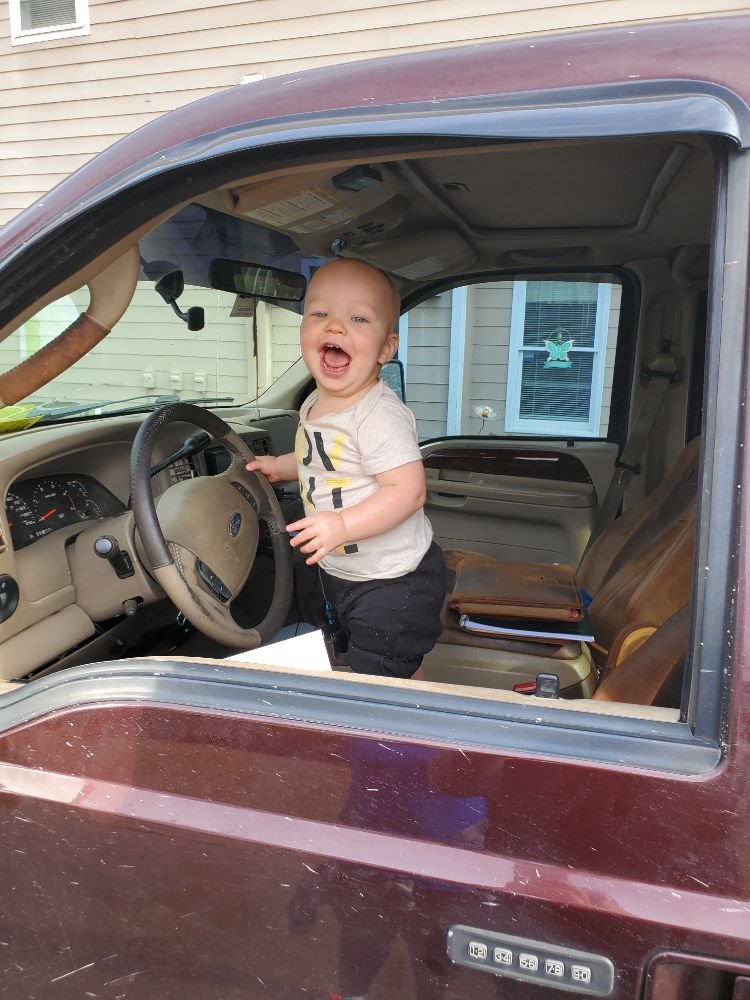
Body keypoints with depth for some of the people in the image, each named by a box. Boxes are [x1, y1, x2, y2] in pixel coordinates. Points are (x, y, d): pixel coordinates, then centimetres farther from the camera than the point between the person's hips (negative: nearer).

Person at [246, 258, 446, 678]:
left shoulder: (380, 415, -27)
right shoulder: (315, 406, 2)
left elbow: (408, 490, -31)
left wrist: (343, 525, -38)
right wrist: (280, 465, 19)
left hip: (394, 582, -9)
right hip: (341, 573, 9)